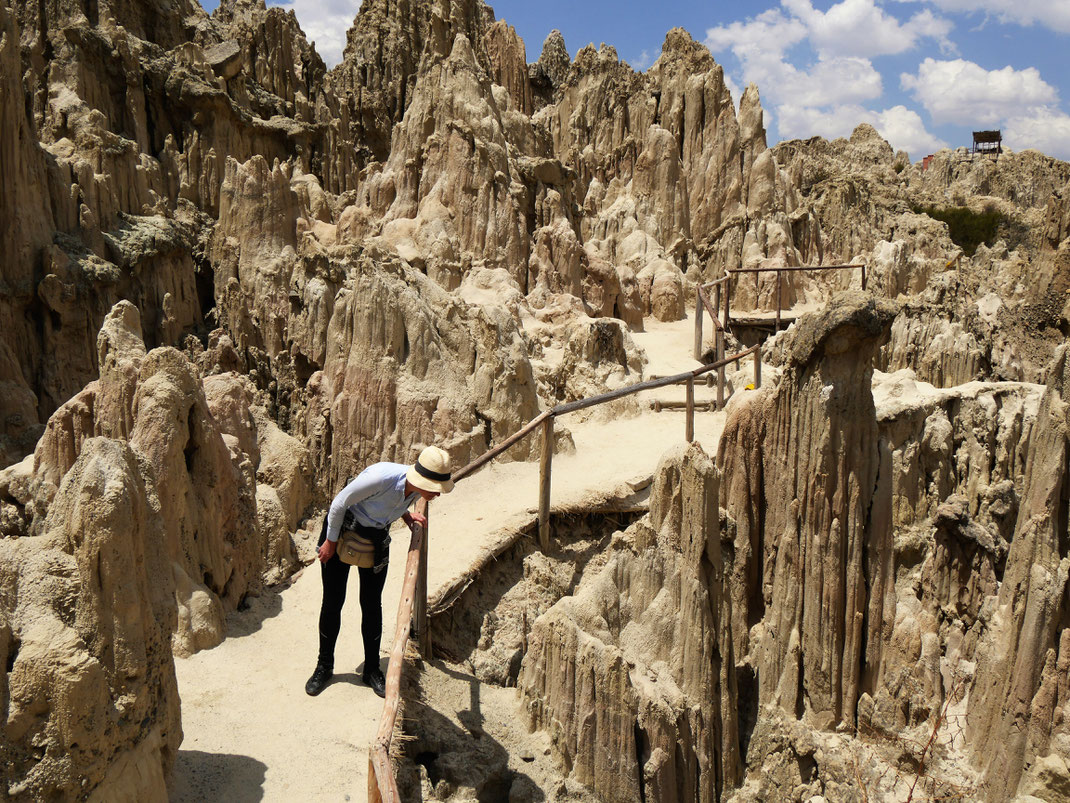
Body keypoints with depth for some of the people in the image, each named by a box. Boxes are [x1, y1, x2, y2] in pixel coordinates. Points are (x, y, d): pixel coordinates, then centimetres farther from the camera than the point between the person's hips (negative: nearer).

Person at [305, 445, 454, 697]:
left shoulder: (416, 490, -16)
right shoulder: (382, 477, -36)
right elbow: (341, 501, -23)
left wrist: (406, 516, -6)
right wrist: (330, 541, -14)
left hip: (376, 540, 5)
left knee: (372, 604, 5)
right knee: (333, 601, 3)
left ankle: (372, 669, 20)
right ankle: (324, 666, 21)